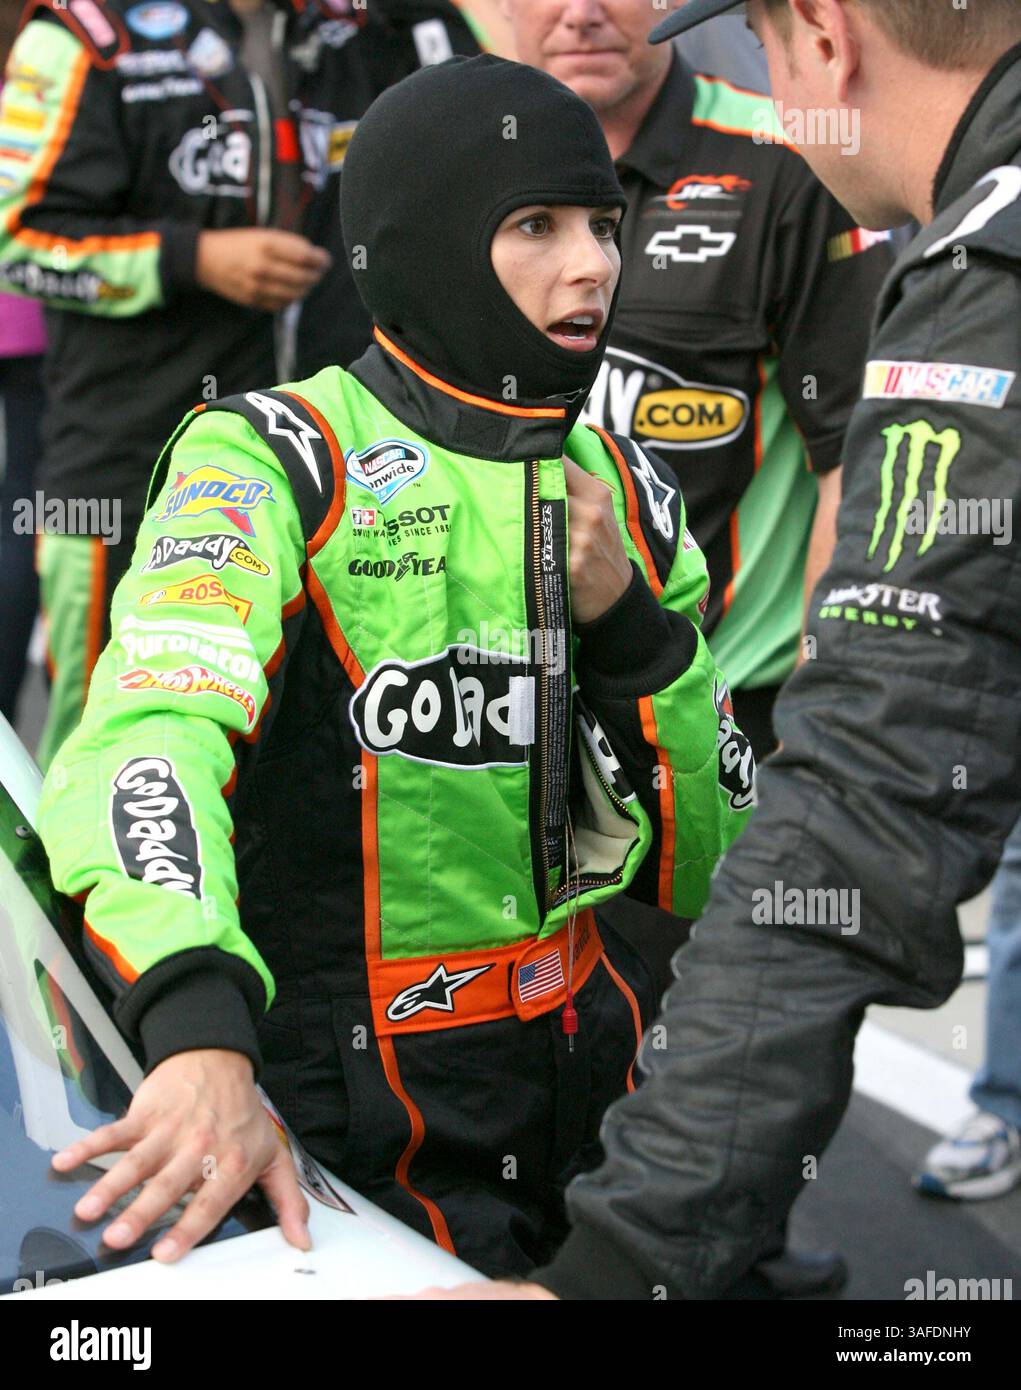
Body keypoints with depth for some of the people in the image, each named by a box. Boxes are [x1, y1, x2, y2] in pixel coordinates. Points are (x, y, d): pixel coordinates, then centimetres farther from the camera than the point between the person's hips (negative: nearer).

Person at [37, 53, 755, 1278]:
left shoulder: (623, 490, 6)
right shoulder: (275, 460, -12)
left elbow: (703, 877, 7)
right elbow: (148, 737, -31)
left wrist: (631, 626, -9)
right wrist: (197, 1034, -48)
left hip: (588, 1102, 6)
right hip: (348, 1135, -6)